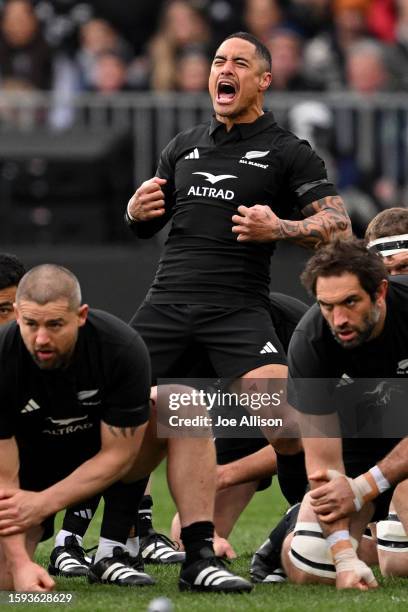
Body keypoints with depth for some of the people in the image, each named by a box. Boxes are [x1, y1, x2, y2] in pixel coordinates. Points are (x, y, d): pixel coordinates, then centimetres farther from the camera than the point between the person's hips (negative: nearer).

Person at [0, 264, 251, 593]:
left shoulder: (123, 348, -28)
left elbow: (117, 455, -20)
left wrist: (44, 502, -27)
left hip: (102, 464, 1)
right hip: (31, 466, -1)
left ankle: (199, 559, -26)